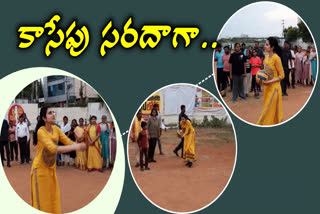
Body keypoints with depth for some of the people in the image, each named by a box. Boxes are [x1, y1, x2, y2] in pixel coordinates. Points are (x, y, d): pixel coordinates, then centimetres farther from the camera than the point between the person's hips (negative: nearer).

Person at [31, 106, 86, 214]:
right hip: (40, 168, -6)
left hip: (51, 168, 7)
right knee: (41, 199, 2)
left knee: (54, 198, 11)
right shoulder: (41, 131, -21)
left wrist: (78, 145, -27)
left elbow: (68, 141, -5)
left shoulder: (56, 129, 0)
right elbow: (53, 149, -33)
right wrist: (74, 147, -36)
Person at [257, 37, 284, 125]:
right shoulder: (266, 58, 7)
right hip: (267, 87, 8)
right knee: (268, 109, 14)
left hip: (274, 87, -8)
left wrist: (270, 82, -20)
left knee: (269, 110, -2)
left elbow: (282, 75, -12)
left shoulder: (276, 58, -15)